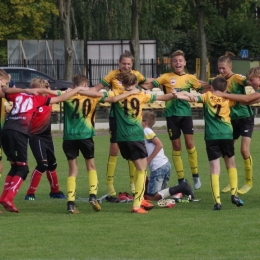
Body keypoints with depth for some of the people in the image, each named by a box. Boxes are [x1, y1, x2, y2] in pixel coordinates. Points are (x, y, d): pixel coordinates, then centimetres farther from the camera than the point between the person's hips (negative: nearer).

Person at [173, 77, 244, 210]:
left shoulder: (207, 96, 6)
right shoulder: (228, 99, 9)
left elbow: (193, 98, -10)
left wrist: (178, 95, -21)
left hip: (211, 136, -1)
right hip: (227, 134, 1)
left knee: (215, 169, -2)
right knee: (231, 164, 22)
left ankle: (217, 201, -12)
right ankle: (234, 194, 14)